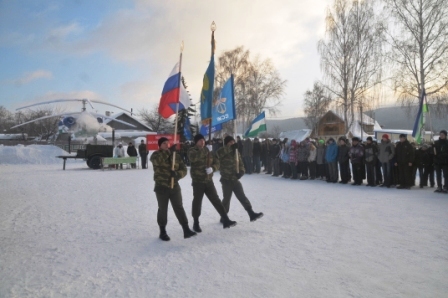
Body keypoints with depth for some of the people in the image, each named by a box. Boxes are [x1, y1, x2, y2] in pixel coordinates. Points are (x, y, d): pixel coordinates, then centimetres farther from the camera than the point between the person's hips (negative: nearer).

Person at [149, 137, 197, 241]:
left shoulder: (176, 156, 5)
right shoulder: (156, 154, -4)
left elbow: (184, 169, 2)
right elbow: (157, 160, -30)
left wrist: (177, 174, -20)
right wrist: (169, 151, -36)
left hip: (174, 186, 3)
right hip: (161, 187, -2)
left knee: (179, 208, 3)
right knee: (163, 209, 8)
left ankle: (186, 230, 6)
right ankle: (163, 232, 21)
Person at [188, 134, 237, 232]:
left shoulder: (208, 151, 9)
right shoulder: (192, 150, -5)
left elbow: (217, 163, 8)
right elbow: (193, 158, -29)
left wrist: (212, 168, -12)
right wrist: (202, 150, -33)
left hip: (209, 181, 4)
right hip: (198, 181, -4)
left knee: (216, 201, 4)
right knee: (197, 202, 5)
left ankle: (226, 220, 7)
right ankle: (196, 223, 21)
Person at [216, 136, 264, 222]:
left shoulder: (236, 152, 9)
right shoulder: (222, 152, -8)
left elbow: (240, 163, 13)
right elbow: (219, 153, -32)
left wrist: (241, 172, -8)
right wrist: (230, 148, -41)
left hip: (235, 179, 5)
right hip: (226, 180, -4)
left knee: (242, 197, 4)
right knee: (227, 198, 4)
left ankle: (251, 214, 5)